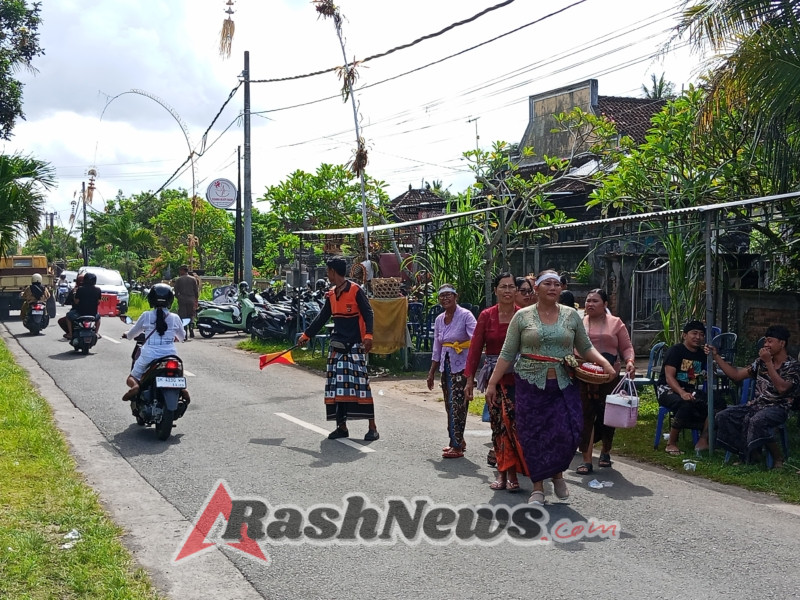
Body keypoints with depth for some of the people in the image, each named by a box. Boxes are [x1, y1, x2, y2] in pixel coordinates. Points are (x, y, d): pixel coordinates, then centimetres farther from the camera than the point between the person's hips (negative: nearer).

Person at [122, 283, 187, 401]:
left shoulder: (146, 316, 2)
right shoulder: (175, 318, 5)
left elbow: (131, 334, 14)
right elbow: (182, 337, 21)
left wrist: (126, 334, 38)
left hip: (148, 355, -1)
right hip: (170, 355, 1)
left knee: (131, 378, 18)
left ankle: (135, 386, -19)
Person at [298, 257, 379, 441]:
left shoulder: (355, 290, -8)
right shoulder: (331, 295, 13)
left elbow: (368, 314, -11)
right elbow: (321, 318, 20)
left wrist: (368, 336, -22)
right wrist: (306, 335, 21)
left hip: (355, 345, -7)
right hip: (337, 345, 7)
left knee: (360, 383, -10)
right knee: (336, 385, 5)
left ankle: (372, 427, -6)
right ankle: (341, 426, 11)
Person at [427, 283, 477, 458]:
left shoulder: (465, 315, -9)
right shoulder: (439, 320, 11)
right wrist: (431, 373, 19)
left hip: (461, 365, -7)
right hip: (446, 365, 7)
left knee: (457, 405, -8)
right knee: (450, 406, 9)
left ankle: (457, 446, -4)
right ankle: (458, 441, 20)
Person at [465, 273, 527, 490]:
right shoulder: (486, 316, 4)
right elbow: (475, 348, 5)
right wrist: (469, 379, 2)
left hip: (518, 376, -2)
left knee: (514, 422, -10)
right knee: (497, 422, 4)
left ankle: (510, 472, -3)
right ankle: (503, 472, 12)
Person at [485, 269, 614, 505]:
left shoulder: (571, 315, 6)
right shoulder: (522, 316, 2)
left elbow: (586, 348, 11)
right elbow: (507, 354, 3)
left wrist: (604, 363, -7)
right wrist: (492, 383, -1)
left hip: (564, 385, 1)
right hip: (531, 384, -1)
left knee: (567, 432, -8)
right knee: (533, 435, 1)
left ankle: (558, 474, 21)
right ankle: (538, 487, 15)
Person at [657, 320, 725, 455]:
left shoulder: (702, 354, 14)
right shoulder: (675, 351, -6)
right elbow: (669, 377, -16)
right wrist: (682, 393, -33)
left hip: (691, 392, 7)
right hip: (668, 390, -7)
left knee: (719, 403, -15)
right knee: (686, 404, -38)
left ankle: (703, 442, -17)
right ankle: (671, 444, -22)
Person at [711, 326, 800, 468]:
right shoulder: (761, 362, 13)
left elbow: (782, 388, -22)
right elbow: (736, 375, 13)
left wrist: (769, 363, -20)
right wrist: (716, 356, 8)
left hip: (777, 408, -6)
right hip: (755, 405, 6)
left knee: (756, 420, -39)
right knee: (722, 417, -15)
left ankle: (778, 457, -16)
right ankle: (746, 455, -9)